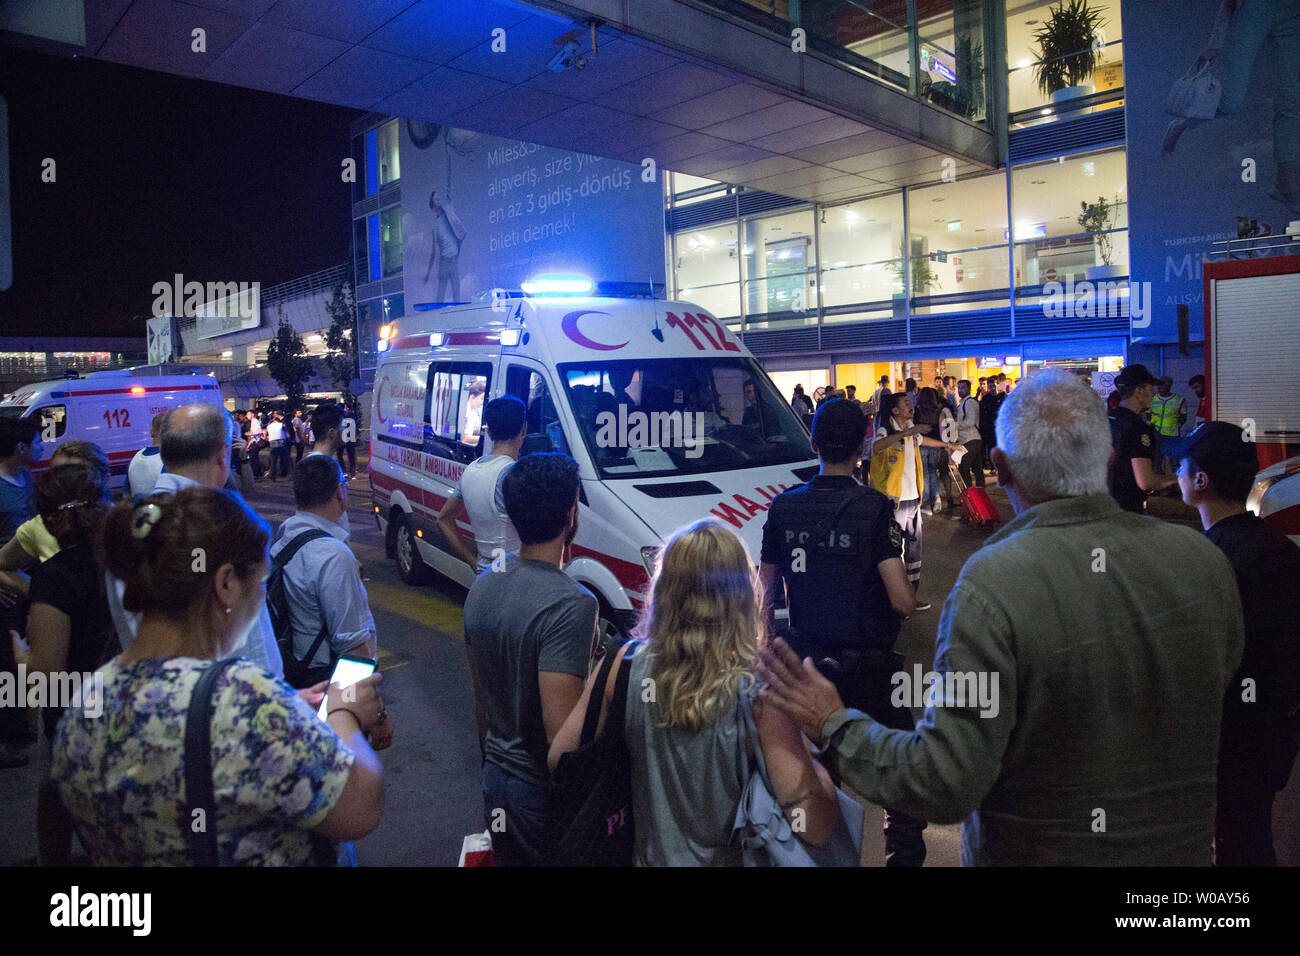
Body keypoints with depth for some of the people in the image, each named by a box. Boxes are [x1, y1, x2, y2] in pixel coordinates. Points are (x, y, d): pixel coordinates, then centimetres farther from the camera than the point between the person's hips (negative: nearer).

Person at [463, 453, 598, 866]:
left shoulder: (482, 587, -1)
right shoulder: (571, 605, -27)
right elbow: (562, 734, -28)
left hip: (495, 780, 7)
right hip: (545, 791, -7)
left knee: (507, 859, 24)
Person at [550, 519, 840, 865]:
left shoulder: (620, 669, -18)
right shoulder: (759, 693, -25)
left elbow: (558, 759, -6)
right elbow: (816, 827, -26)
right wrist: (821, 770, -7)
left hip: (647, 856, 2)